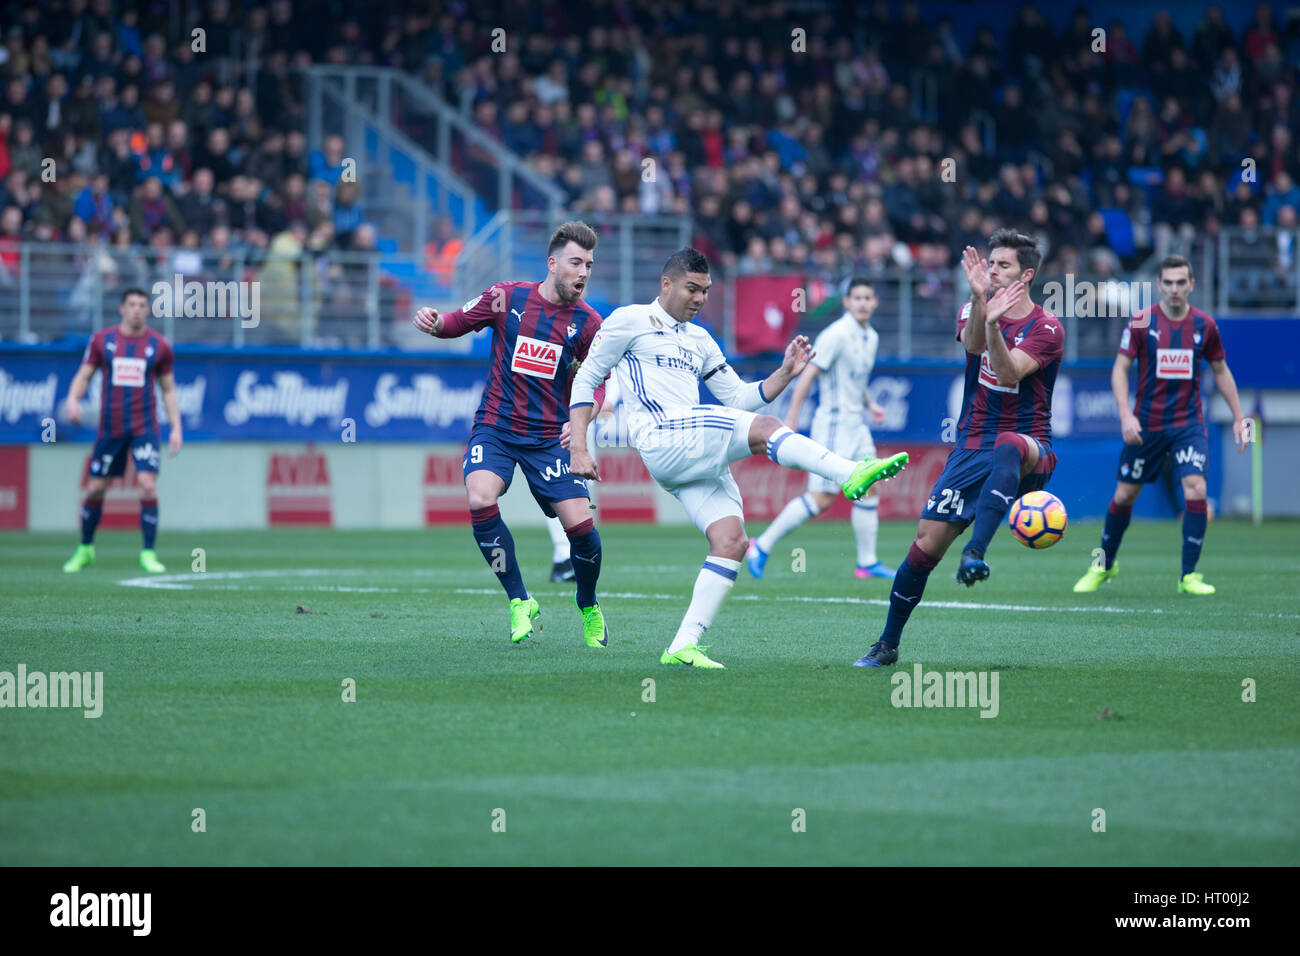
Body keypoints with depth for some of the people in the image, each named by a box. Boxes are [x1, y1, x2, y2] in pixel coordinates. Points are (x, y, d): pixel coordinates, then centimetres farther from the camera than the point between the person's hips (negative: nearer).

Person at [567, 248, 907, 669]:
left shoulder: (700, 341, 28)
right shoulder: (631, 320, 9)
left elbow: (740, 398, 28)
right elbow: (585, 379, 9)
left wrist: (785, 373, 11)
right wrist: (578, 448, -1)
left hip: (699, 455, 7)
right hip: (663, 439, -7)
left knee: (731, 540, -8)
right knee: (764, 429, -22)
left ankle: (684, 645, -9)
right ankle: (852, 474, -35)